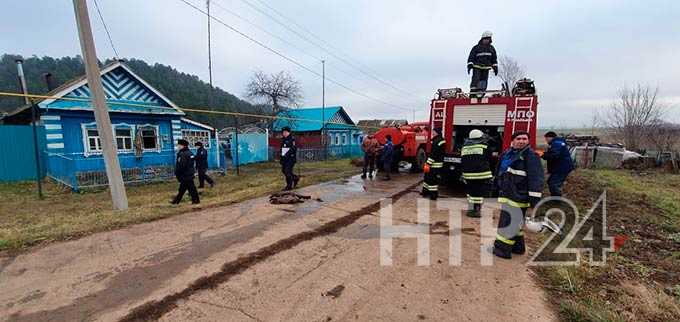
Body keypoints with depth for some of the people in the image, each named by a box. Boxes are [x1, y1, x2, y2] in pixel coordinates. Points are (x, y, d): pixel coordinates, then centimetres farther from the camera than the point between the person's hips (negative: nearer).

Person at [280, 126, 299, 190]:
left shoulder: (292, 139, -11)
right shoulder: (284, 140, 14)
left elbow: (293, 149, -20)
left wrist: (286, 155, -23)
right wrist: (282, 157, 17)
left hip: (291, 158, -9)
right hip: (284, 158, 9)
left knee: (288, 171, -10)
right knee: (283, 170, 11)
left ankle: (289, 186, 0)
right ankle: (295, 178, 29)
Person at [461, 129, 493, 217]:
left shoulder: (465, 146, 11)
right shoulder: (484, 146, -2)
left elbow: (462, 162, 14)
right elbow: (489, 159, 3)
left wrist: (463, 172, 21)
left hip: (468, 174, 4)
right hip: (481, 174, -4)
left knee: (470, 191, 15)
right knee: (480, 192, 2)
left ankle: (470, 209, 17)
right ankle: (477, 210, 2)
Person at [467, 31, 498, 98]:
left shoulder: (491, 48, 15)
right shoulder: (476, 47, 2)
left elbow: (494, 59, 19)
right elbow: (471, 57, -1)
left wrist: (495, 68, 13)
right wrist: (470, 65, -12)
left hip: (486, 68, 4)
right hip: (477, 67, -4)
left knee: (484, 81, 0)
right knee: (475, 79, -17)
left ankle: (480, 95, 4)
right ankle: (472, 93, -16)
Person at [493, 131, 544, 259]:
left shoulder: (531, 156, -12)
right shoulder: (507, 154, 11)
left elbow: (536, 180, -17)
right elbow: (500, 174, 21)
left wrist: (534, 203, -20)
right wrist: (499, 193, 24)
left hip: (518, 198, -8)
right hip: (506, 196, 8)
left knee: (509, 223, -2)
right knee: (513, 222, 19)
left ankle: (502, 249, 8)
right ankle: (518, 247, 33)